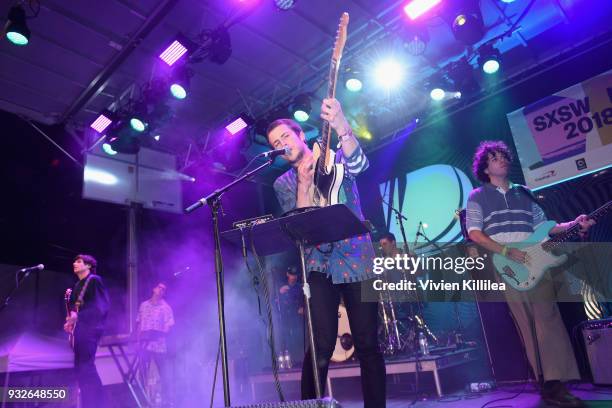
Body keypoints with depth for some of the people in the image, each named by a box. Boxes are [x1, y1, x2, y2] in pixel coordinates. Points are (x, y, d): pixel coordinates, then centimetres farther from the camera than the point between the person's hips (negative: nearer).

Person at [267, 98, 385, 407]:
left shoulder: (336, 159, 7)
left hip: (358, 260, 0)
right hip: (319, 266, 0)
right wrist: (304, 182, -12)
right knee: (321, 347, -10)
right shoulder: (283, 183, 9)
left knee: (367, 344, 3)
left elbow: (358, 164, -19)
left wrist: (341, 126, -36)